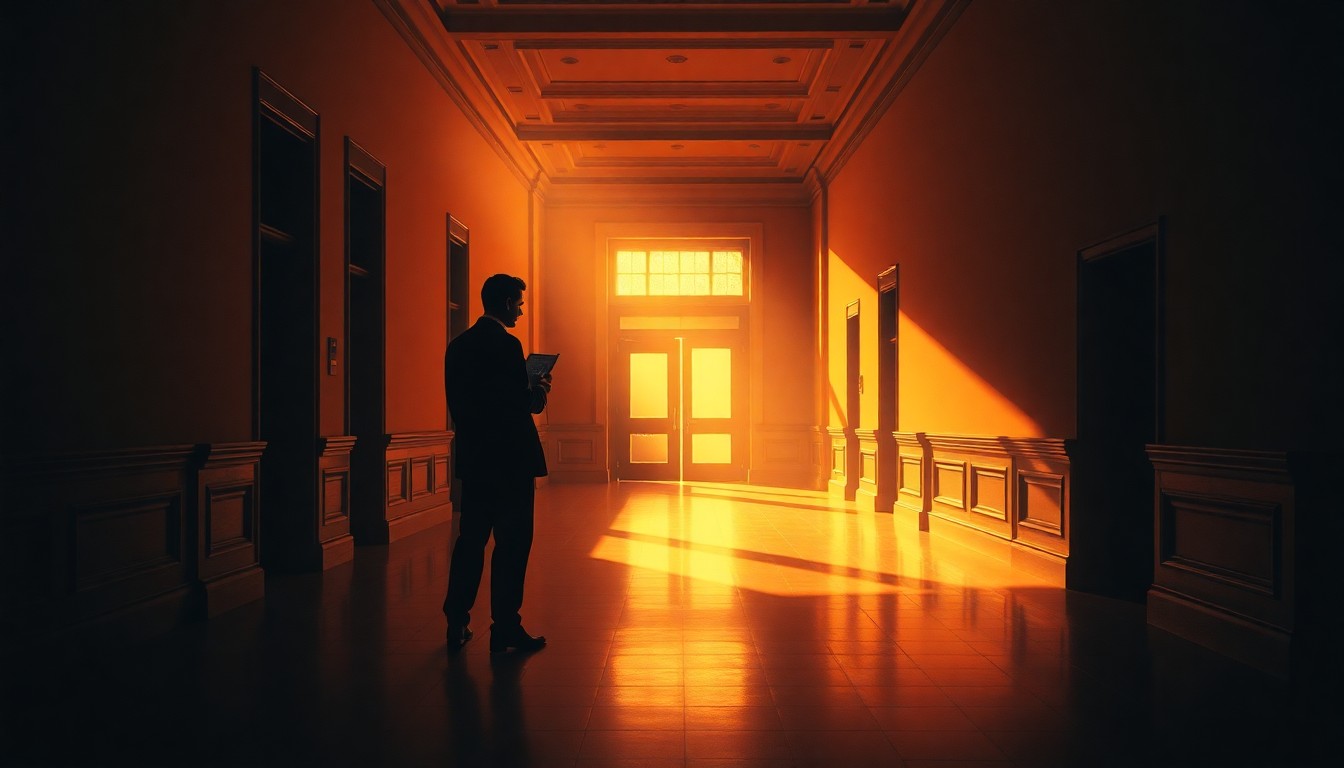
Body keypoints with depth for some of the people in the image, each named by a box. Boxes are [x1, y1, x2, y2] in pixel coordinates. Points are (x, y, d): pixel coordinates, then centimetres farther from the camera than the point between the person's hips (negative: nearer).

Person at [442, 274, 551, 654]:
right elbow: (522, 404, -20)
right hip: (509, 458, -7)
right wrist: (536, 394, 1)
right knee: (512, 543, 2)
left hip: (473, 459, 8)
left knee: (471, 538, 14)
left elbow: (458, 402, 13)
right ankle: (506, 628, 9)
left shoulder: (458, 345, 9)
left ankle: (456, 624, 19)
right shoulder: (506, 344, -15)